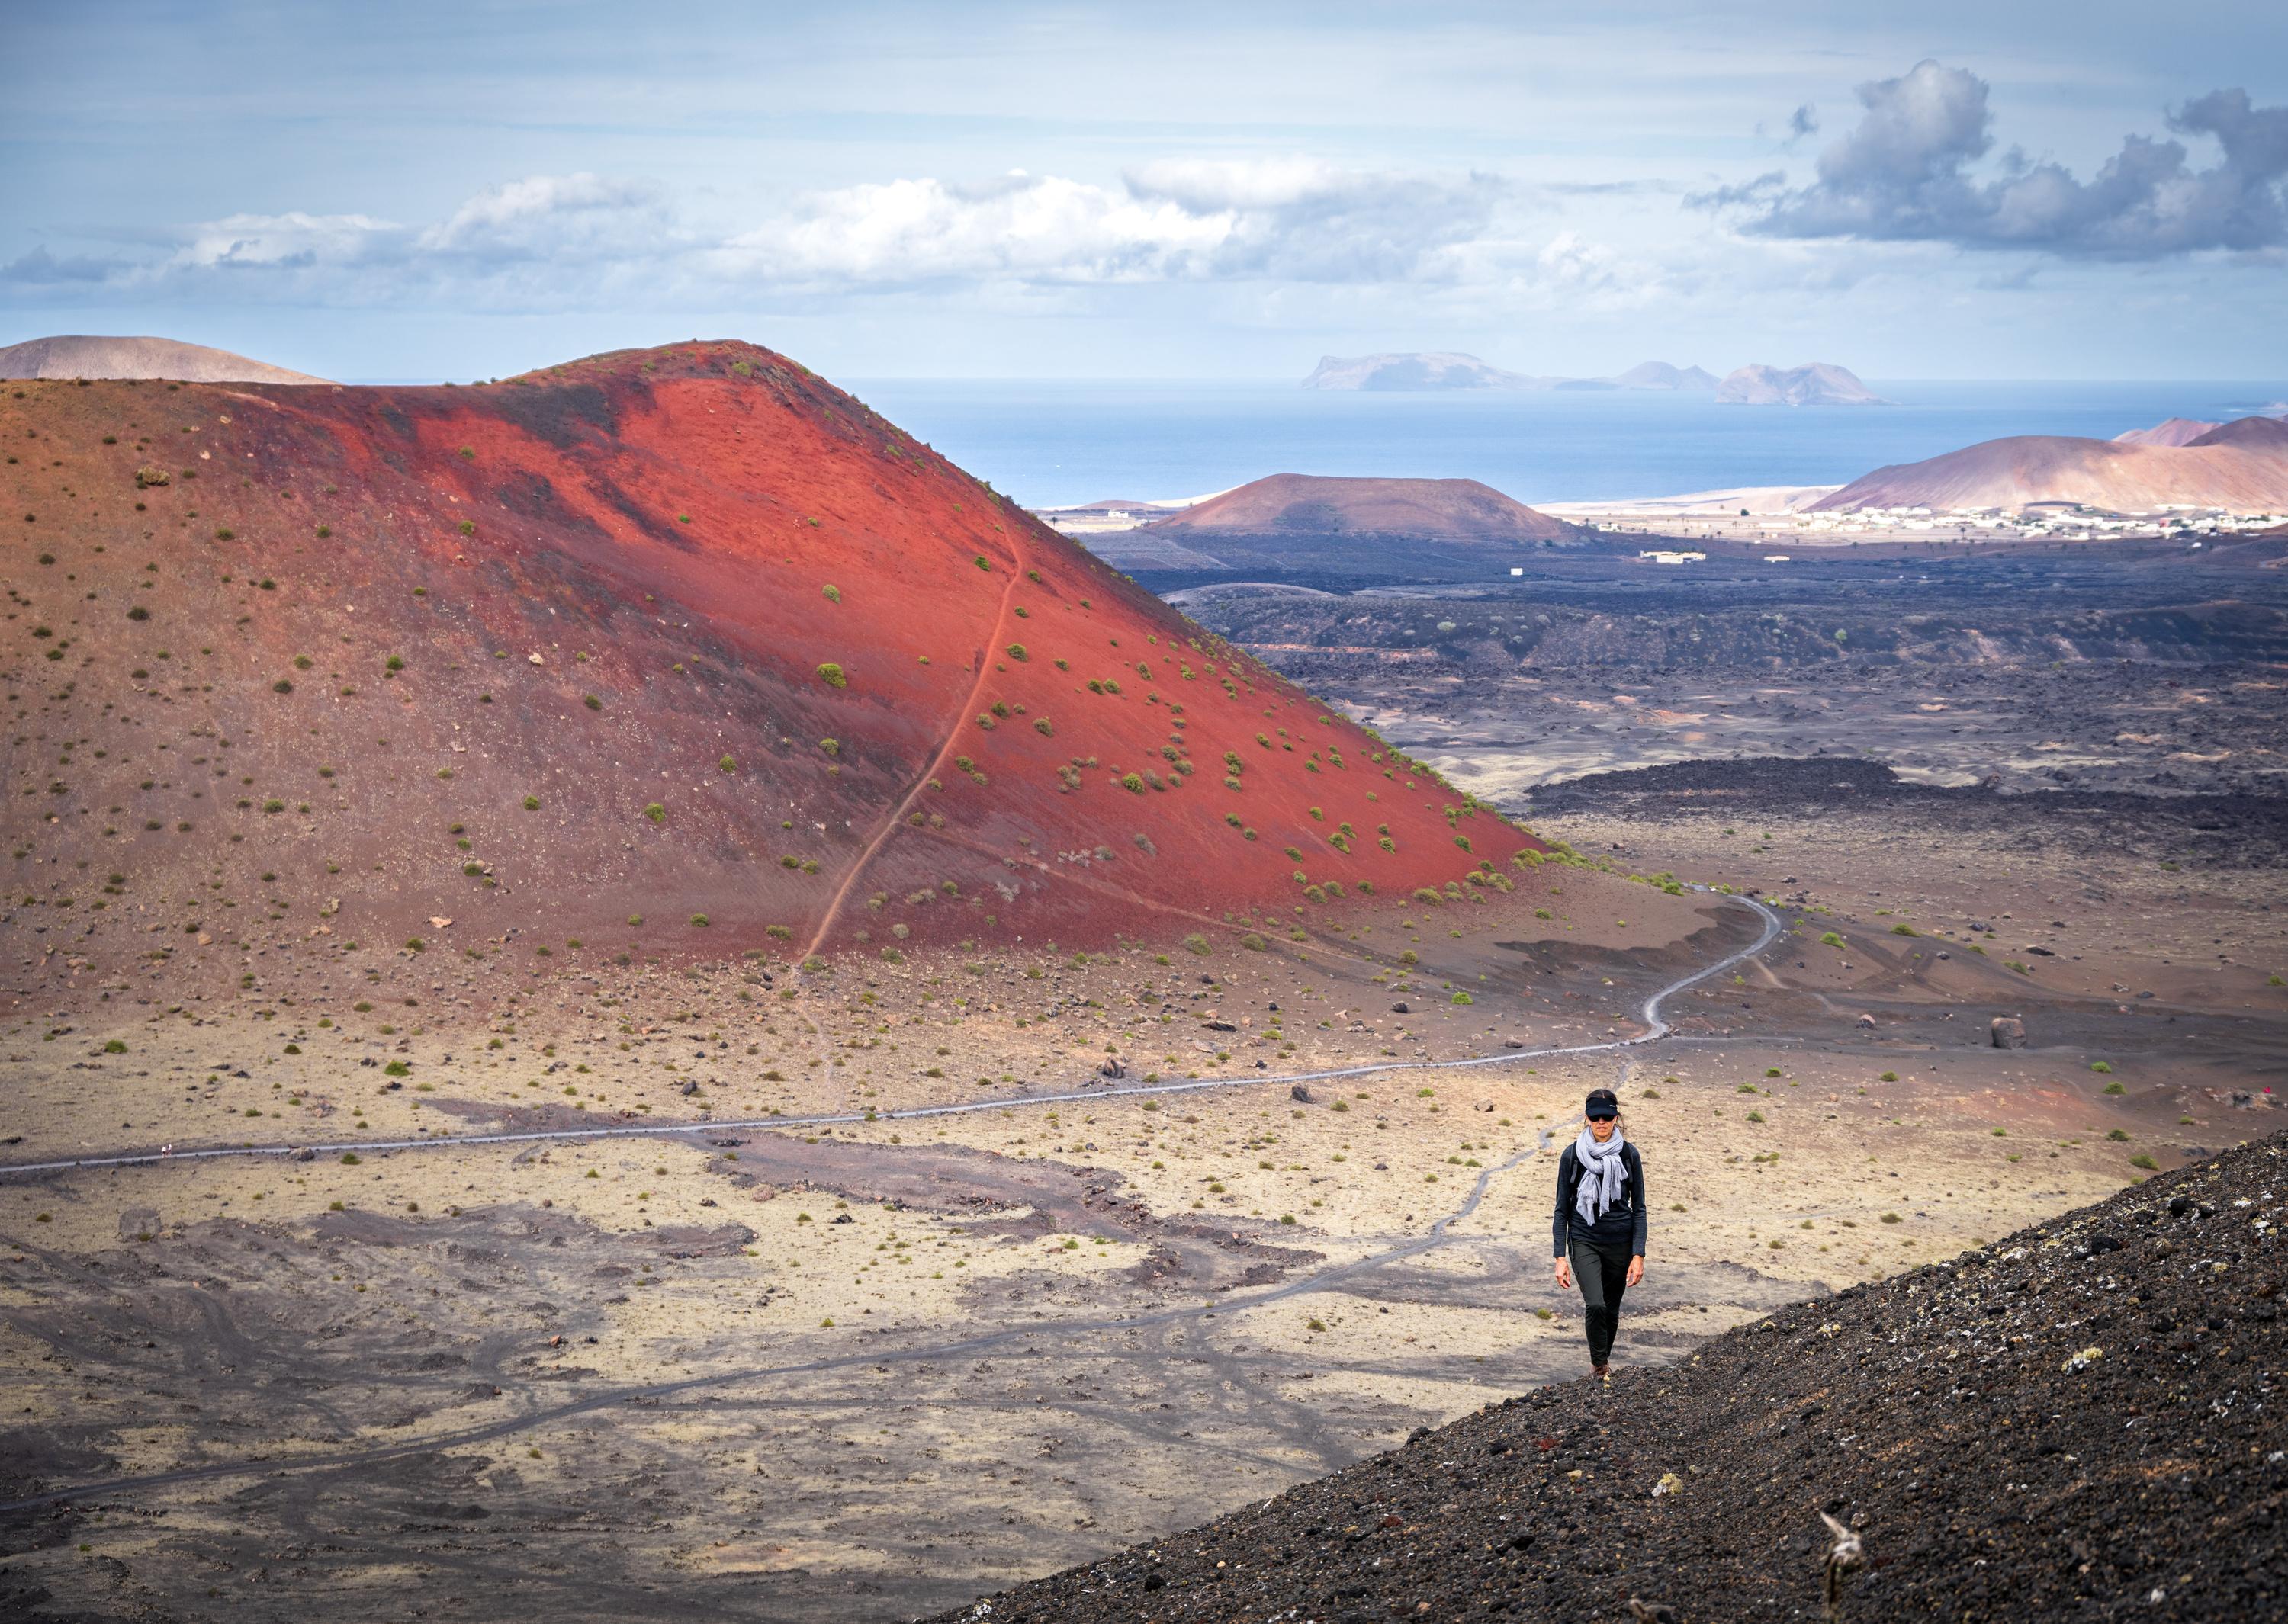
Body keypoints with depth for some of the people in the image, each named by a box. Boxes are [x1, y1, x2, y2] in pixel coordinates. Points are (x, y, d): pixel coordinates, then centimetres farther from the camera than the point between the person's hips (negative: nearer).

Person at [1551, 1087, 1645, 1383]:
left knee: (1611, 1310, 10)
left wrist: (1638, 1255, -6)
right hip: (1584, 1241, -2)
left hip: (1620, 1243, 2)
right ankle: (1600, 1365, 0)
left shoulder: (1629, 1155, -1)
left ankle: (1603, 1359, 36)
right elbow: (1562, 1209, 0)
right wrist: (1560, 1257, -6)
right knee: (1595, 1305, -21)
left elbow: (1639, 1208, 2)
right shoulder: (1572, 1155, -4)